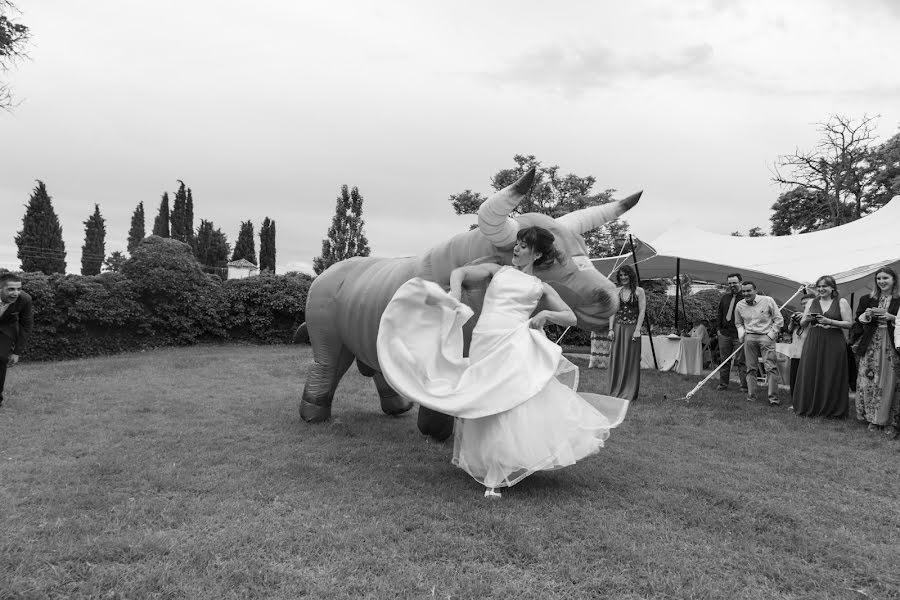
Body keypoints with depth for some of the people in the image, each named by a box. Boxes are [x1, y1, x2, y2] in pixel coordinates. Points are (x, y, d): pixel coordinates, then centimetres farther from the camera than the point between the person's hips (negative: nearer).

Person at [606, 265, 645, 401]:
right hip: (618, 327, 4)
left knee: (630, 360, 0)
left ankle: (629, 393, 7)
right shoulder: (616, 291, 11)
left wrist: (637, 330, -12)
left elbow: (642, 311, -4)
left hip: (632, 328, -4)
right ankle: (615, 391, 13)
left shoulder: (638, 291, 0)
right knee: (616, 359, 4)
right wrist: (611, 329, 1)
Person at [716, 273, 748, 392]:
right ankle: (723, 384, 17)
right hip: (724, 333, 5)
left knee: (741, 360, -5)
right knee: (724, 360, 10)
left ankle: (744, 386, 0)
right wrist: (719, 329, 14)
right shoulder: (724, 297, 15)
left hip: (739, 334, -5)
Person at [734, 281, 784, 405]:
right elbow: (738, 323, 23)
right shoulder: (740, 305, 9)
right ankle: (751, 396, 12)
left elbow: (779, 319, 4)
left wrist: (771, 334, -5)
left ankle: (773, 398, -6)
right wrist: (741, 332, 3)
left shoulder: (768, 301, -2)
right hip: (749, 337, 3)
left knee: (771, 368, -8)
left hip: (766, 336, -3)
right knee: (751, 368, 5)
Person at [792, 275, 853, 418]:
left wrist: (829, 321, -16)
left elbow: (849, 324, -5)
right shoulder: (812, 302, 12)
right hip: (813, 342, 3)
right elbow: (802, 323, 14)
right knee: (811, 375, 1)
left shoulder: (841, 302, 2)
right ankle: (810, 407, 11)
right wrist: (807, 319, -8)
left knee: (832, 377, -1)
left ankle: (833, 409, 11)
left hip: (833, 343, -3)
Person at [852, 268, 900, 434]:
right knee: (869, 382, 1)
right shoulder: (868, 299, 10)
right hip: (871, 345, 2)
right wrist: (866, 315, -9)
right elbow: (858, 319, 10)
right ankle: (872, 419, 11)